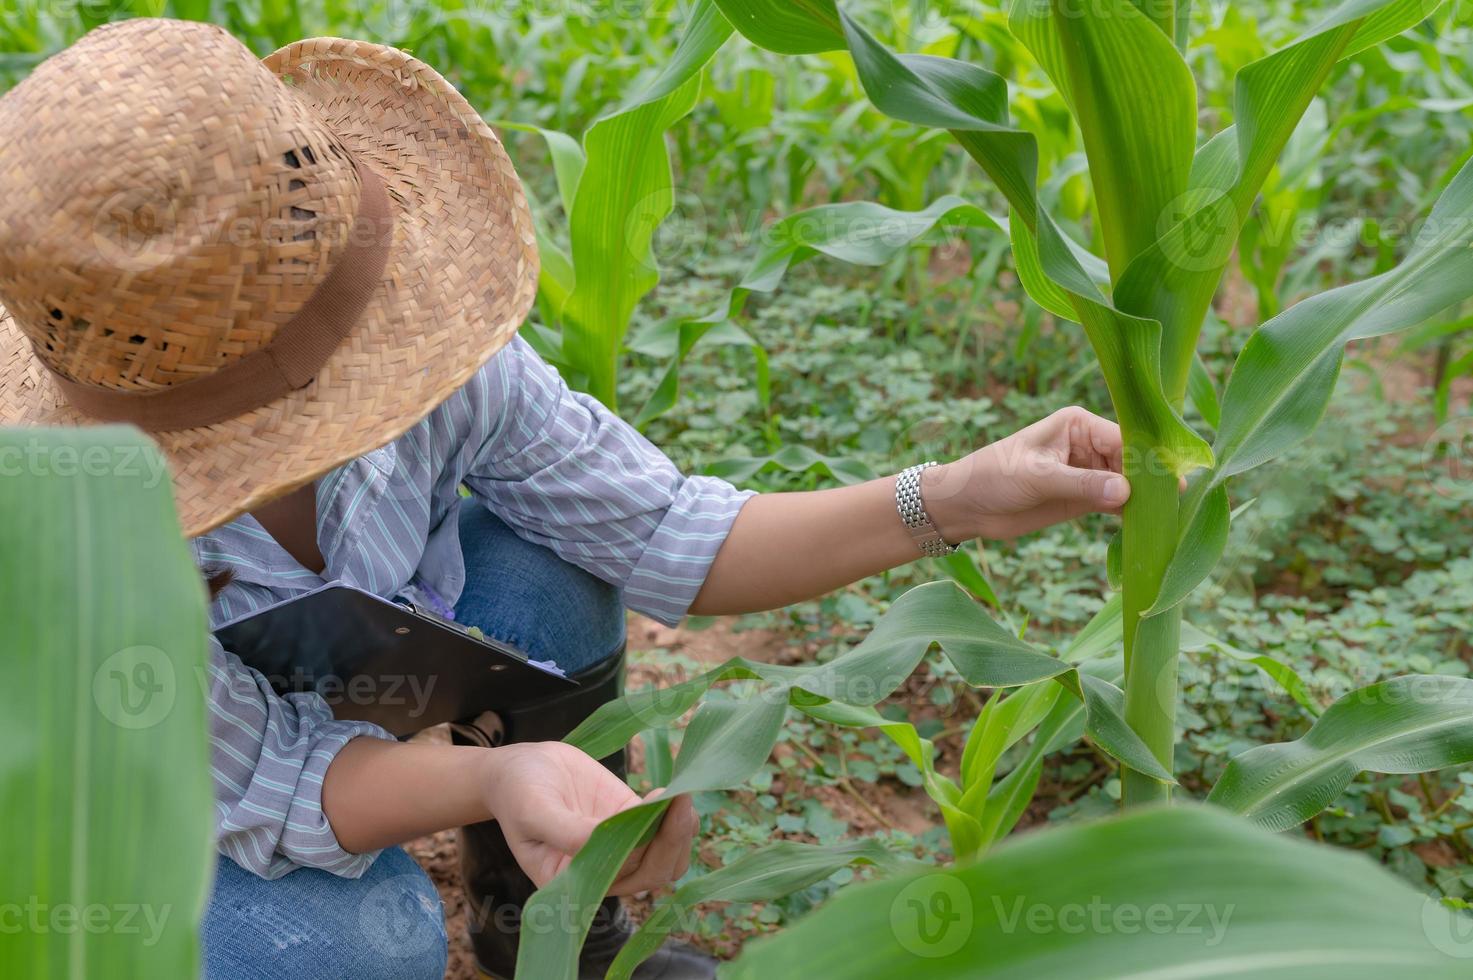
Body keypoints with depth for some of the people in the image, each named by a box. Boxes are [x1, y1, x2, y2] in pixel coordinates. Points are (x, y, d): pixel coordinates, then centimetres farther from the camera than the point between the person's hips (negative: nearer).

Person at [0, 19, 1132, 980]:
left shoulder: (422, 353, -29)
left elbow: (669, 540, -21)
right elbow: (265, 791, -30)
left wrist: (953, 498, -32)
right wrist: (493, 778, -49)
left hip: (335, 687, 4)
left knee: (543, 573, -22)